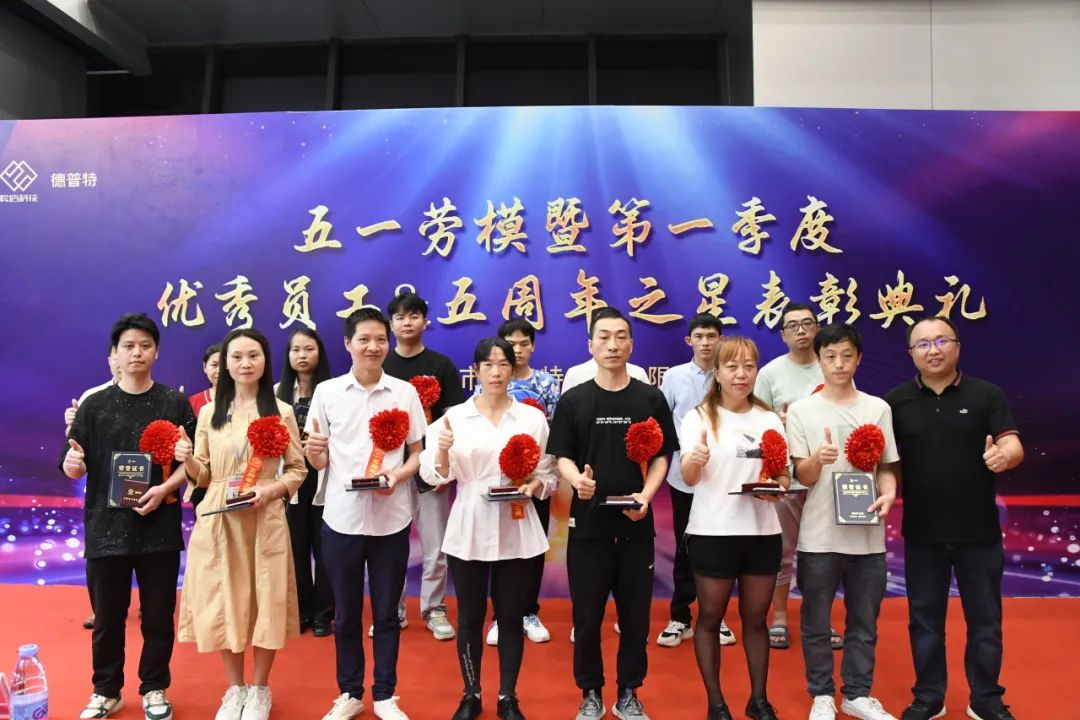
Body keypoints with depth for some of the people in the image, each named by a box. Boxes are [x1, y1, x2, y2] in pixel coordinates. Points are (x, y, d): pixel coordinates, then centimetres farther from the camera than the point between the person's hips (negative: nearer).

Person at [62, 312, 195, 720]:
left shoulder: (175, 404, 3)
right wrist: (72, 465, -18)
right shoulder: (95, 405, 5)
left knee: (158, 616, 8)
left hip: (160, 527, -1)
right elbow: (77, 468, 5)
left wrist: (165, 489, -14)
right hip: (106, 527, 1)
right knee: (107, 617, 11)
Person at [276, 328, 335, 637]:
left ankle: (322, 613, 19)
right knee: (296, 547, 9)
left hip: (323, 481, -2)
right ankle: (301, 611, 24)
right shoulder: (278, 392, 6)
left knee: (323, 547, 5)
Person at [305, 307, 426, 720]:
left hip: (391, 519, 0)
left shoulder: (405, 392, 0)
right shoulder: (327, 392, 0)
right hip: (341, 517, 1)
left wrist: (398, 475, -16)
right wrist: (313, 450, -19)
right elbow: (319, 461, 4)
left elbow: (418, 453, 4)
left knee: (386, 612, 11)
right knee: (346, 613, 13)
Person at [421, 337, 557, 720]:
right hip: (468, 531, 0)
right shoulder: (454, 416, -1)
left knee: (511, 616, 10)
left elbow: (549, 474, 4)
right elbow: (434, 475, -4)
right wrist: (441, 449, -24)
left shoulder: (533, 417, 2)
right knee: (470, 616, 11)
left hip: (516, 532, 1)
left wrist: (533, 485, -16)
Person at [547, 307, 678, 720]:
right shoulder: (573, 400, 2)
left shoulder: (651, 399, 3)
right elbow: (562, 456, 2)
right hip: (588, 522, 0)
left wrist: (646, 494, -12)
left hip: (636, 523, 1)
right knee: (587, 616, 8)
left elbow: (662, 456, 5)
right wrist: (577, 479, -19)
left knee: (635, 615, 10)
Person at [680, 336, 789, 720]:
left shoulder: (770, 419, 6)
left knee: (755, 618, 14)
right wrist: (695, 460, -37)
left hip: (762, 533, 3)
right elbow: (688, 477, -13)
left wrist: (777, 486, -16)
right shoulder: (699, 417, -4)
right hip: (712, 533, -3)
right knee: (710, 617, 7)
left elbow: (785, 477, 8)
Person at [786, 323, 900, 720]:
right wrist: (818, 458, -26)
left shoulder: (878, 408, 5)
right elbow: (803, 476, -4)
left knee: (864, 621, 13)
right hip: (819, 535, -2)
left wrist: (888, 494, -12)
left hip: (867, 534, 2)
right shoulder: (801, 410, -2)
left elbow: (886, 467, 8)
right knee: (816, 621, 8)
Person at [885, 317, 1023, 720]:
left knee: (985, 620, 12)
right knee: (925, 619, 13)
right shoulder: (896, 401, -1)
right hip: (922, 533, 1)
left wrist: (1004, 455, -35)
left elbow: (1013, 445, -12)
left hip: (979, 531, -1)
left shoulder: (986, 395, -3)